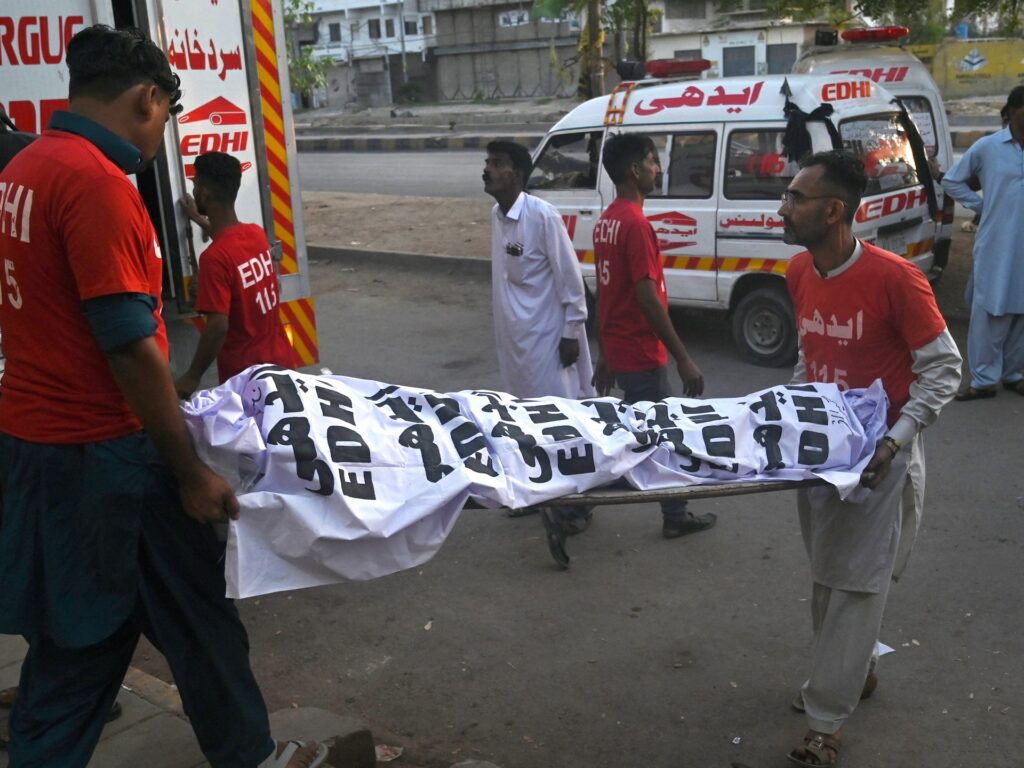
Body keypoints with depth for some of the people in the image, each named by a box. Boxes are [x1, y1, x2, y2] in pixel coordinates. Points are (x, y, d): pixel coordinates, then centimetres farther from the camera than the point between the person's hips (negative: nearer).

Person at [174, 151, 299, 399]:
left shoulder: (214, 257, -21)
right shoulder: (257, 234, 1)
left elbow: (218, 326, -25)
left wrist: (192, 377, -16)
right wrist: (202, 220, 35)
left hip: (244, 375, -7)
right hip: (282, 362, 7)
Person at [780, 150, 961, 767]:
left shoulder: (894, 277, -21)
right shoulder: (800, 273, 0)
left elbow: (944, 368, -14)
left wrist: (894, 440, -22)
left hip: (879, 456, -7)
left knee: (856, 587, 0)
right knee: (828, 576, 18)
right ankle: (857, 672, 40)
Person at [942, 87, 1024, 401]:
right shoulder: (987, 147, -2)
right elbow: (952, 180, 8)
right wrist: (981, 205, -1)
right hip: (996, 248, -3)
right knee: (989, 314, 0)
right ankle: (984, 381, 7)